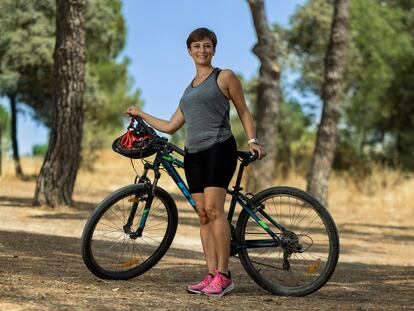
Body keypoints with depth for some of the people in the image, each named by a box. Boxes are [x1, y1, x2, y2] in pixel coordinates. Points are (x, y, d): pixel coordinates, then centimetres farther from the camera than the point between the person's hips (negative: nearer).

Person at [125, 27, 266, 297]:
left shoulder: (225, 77, 7)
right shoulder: (189, 89, 24)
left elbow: (244, 112, 7)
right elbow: (170, 126, 25)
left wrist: (253, 141, -7)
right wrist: (141, 114, 34)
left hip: (219, 148, -6)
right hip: (194, 153, 6)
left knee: (214, 209, -17)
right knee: (203, 215, 1)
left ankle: (223, 276, -17)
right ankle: (211, 275, 1)